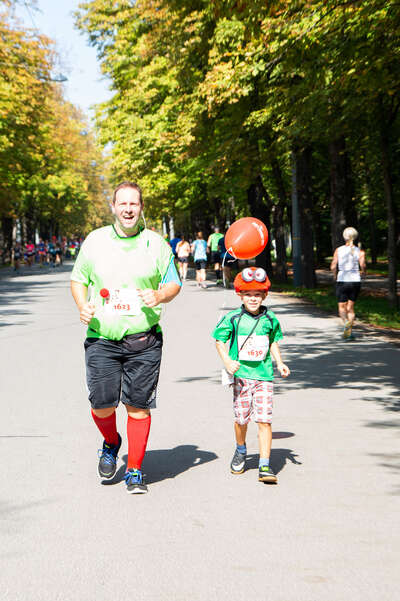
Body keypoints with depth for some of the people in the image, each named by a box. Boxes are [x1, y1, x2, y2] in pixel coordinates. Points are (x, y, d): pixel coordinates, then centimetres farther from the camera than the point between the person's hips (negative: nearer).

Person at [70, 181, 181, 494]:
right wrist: (82, 306, -3)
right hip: (101, 339, 1)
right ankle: (111, 443, 31)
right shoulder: (94, 241, 7)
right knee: (102, 404, -3)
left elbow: (174, 283, 10)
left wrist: (159, 296, -12)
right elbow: (78, 279, 16)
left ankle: (135, 470, 14)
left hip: (143, 341, -1)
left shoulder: (156, 244, 4)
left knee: (138, 406, -1)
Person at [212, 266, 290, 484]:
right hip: (241, 374, 0)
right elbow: (220, 340, 3)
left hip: (264, 375, 0)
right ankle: (240, 452, 38)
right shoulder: (233, 318, -2)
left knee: (264, 419, -8)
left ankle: (265, 466, -6)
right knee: (241, 418, 8)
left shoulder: (270, 319, 3)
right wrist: (227, 361, -11)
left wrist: (280, 363, 6)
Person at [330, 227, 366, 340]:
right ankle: (348, 332, 4)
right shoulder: (360, 251, 1)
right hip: (355, 281, 1)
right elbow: (363, 264, -14)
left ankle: (346, 322, -25)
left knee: (342, 307, 7)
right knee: (350, 307, 14)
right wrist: (364, 271, 8)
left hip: (342, 281, -1)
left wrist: (335, 274, 16)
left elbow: (333, 267, -5)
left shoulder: (338, 250, 0)